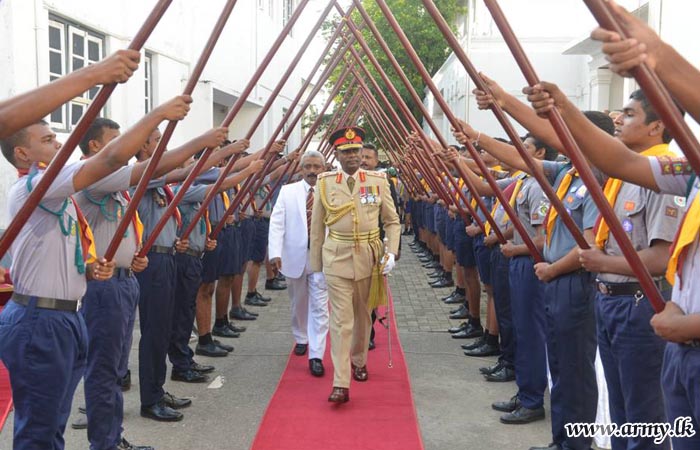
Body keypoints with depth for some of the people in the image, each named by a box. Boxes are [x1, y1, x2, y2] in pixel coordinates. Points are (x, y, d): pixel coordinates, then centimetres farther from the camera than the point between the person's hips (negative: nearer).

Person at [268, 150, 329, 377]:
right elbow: (276, 223, -2)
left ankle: (316, 356, 0)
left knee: (319, 307, -4)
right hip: (294, 257, 2)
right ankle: (301, 339, 42)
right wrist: (275, 253, -12)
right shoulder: (288, 192, 2)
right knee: (298, 304, 19)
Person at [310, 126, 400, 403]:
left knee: (363, 315, 17)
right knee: (341, 321, -4)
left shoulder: (378, 181, 0)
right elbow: (317, 227, 5)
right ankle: (341, 384, -4)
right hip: (336, 258, -1)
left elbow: (392, 221, 5)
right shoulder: (325, 183, 0)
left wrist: (391, 252, -9)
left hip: (369, 256, 2)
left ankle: (359, 361, 41)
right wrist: (316, 264, 6)